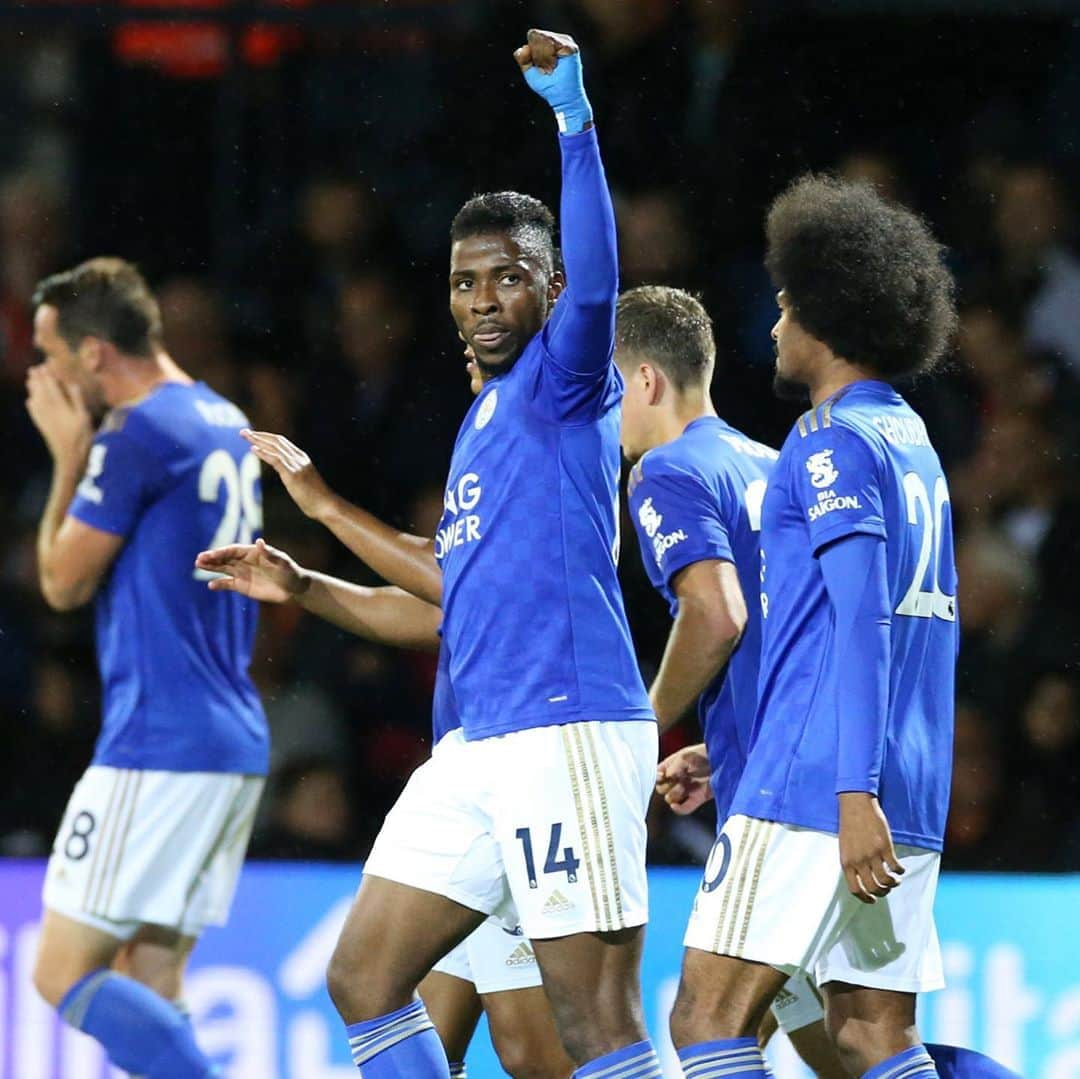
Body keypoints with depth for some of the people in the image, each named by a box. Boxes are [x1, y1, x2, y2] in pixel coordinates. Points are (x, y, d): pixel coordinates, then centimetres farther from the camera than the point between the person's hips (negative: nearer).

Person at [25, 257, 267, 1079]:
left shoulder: (135, 435, -13)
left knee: (64, 975, -6)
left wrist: (69, 456, 5)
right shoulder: (225, 424, 15)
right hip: (235, 743, 9)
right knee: (150, 985, 10)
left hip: (157, 750, -9)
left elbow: (63, 582, -5)